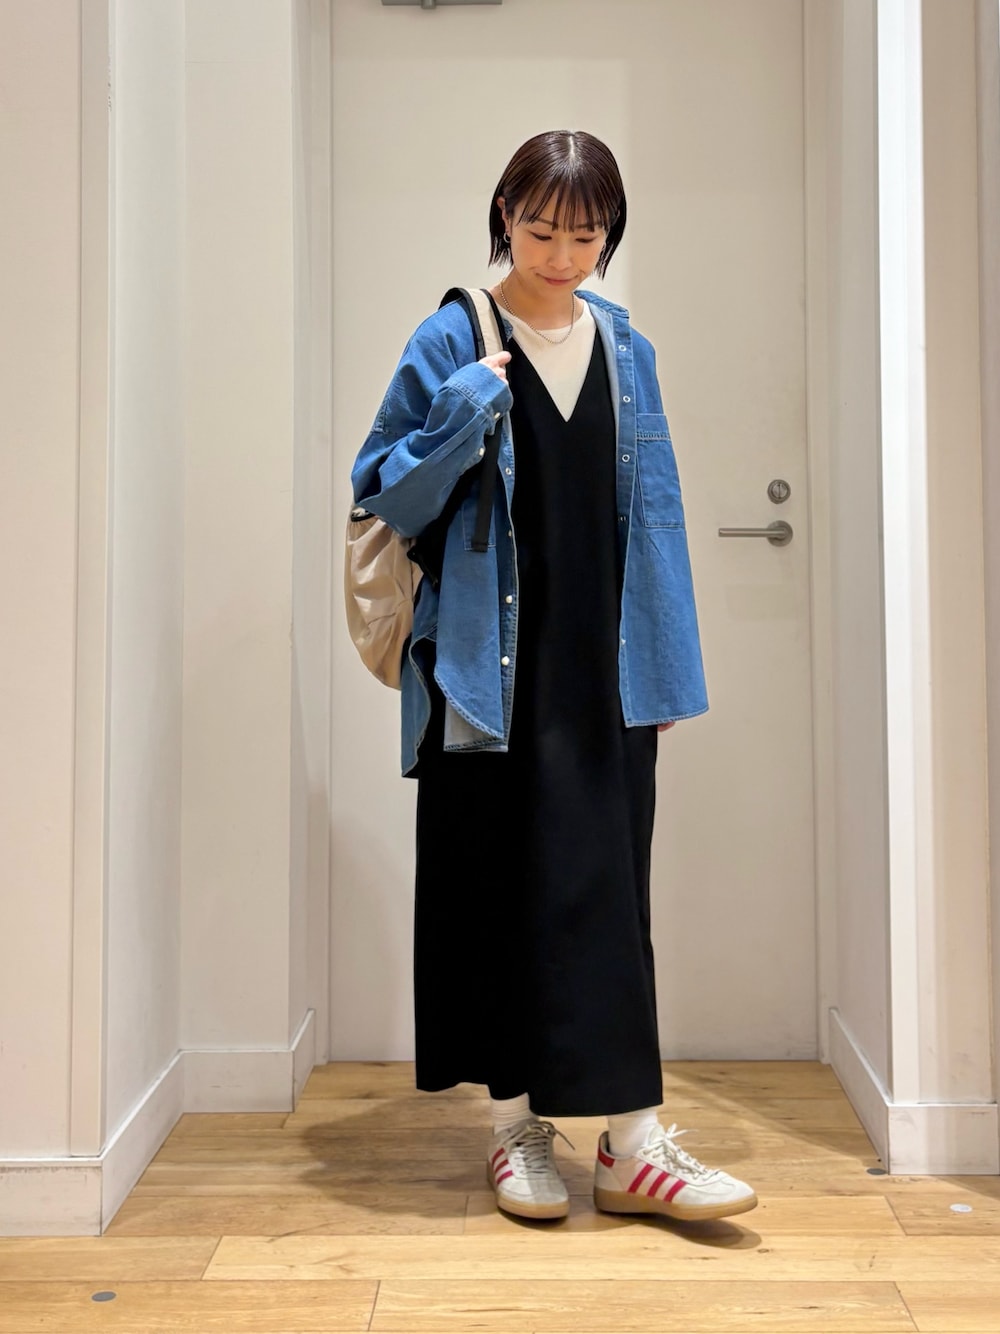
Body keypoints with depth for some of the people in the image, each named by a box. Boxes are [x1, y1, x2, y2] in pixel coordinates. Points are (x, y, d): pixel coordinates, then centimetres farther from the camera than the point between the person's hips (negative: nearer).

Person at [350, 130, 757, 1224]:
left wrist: (665, 670, 7)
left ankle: (632, 1143, 9)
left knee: (607, 892, 3)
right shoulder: (452, 344, 0)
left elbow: (652, 510, 12)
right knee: (503, 884, 3)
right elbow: (384, 497, -1)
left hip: (603, 668, 3)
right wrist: (465, 408, -16)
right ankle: (516, 1128, 17)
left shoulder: (626, 350, 12)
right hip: (492, 666, -3)